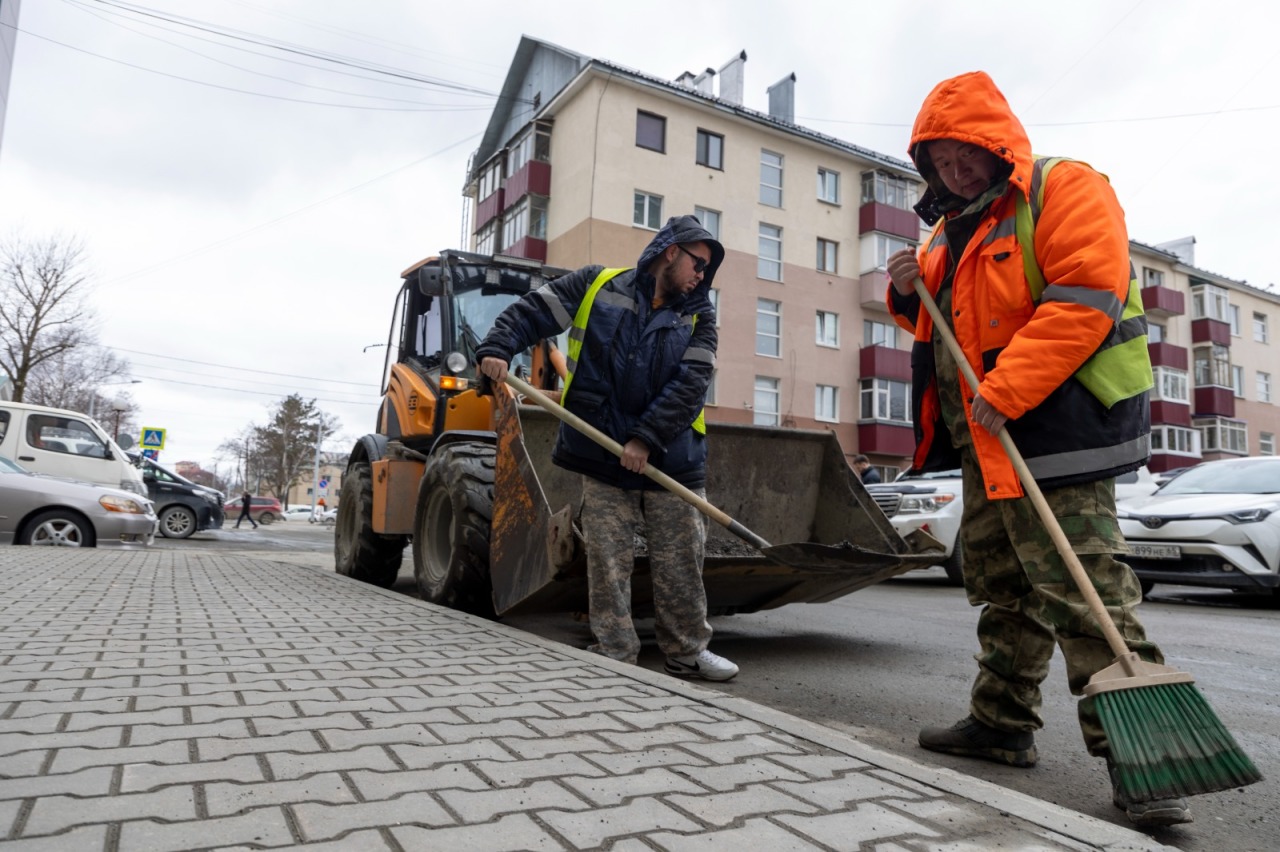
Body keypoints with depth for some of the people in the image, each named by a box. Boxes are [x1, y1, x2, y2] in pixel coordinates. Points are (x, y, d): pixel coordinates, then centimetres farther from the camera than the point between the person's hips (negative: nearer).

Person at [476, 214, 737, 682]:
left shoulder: (698, 315, 6)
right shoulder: (595, 284, 3)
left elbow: (690, 384, -6)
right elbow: (532, 311, 4)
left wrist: (646, 438, -16)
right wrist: (497, 347, -15)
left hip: (673, 459, 2)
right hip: (602, 456, -1)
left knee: (681, 561, 7)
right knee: (608, 563, 3)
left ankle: (688, 652, 21)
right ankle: (614, 655, 15)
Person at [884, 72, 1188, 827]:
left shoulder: (1066, 190, -6)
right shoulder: (953, 227, 20)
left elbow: (1082, 304, -20)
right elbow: (946, 324, 27)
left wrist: (1005, 393, -26)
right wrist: (912, 294, 4)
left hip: (1054, 432, -9)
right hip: (985, 441, 9)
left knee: (1084, 592, -12)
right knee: (1003, 589, 14)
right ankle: (1003, 724, 25)